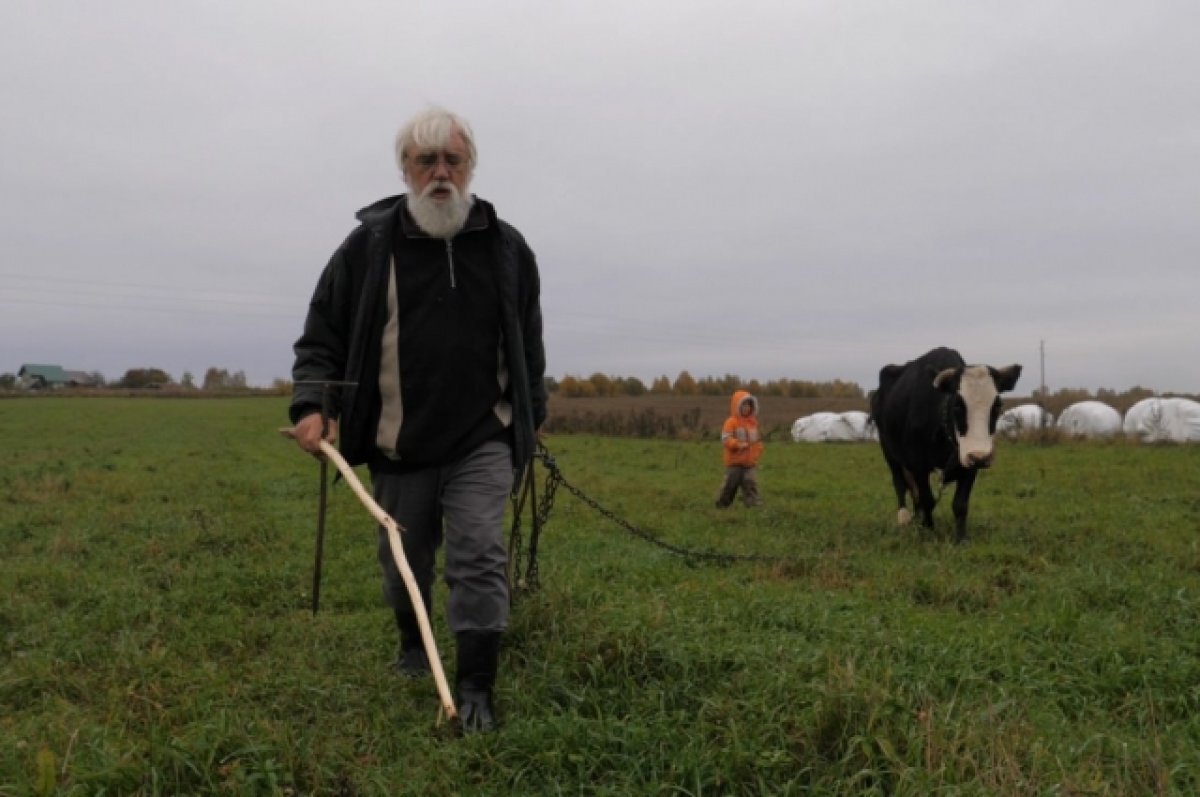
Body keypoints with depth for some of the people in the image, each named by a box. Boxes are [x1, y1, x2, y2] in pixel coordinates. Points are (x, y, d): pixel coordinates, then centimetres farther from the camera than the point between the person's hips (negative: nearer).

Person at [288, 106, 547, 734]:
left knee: (480, 557, -11)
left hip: (482, 442, 0)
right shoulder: (368, 244, -2)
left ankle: (474, 688, 0)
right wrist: (311, 404, -12)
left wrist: (530, 420, 17)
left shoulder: (507, 247, 3)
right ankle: (412, 642, 44)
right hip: (398, 446, 1)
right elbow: (321, 336, 3)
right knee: (404, 559, 16)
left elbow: (527, 345, 13)